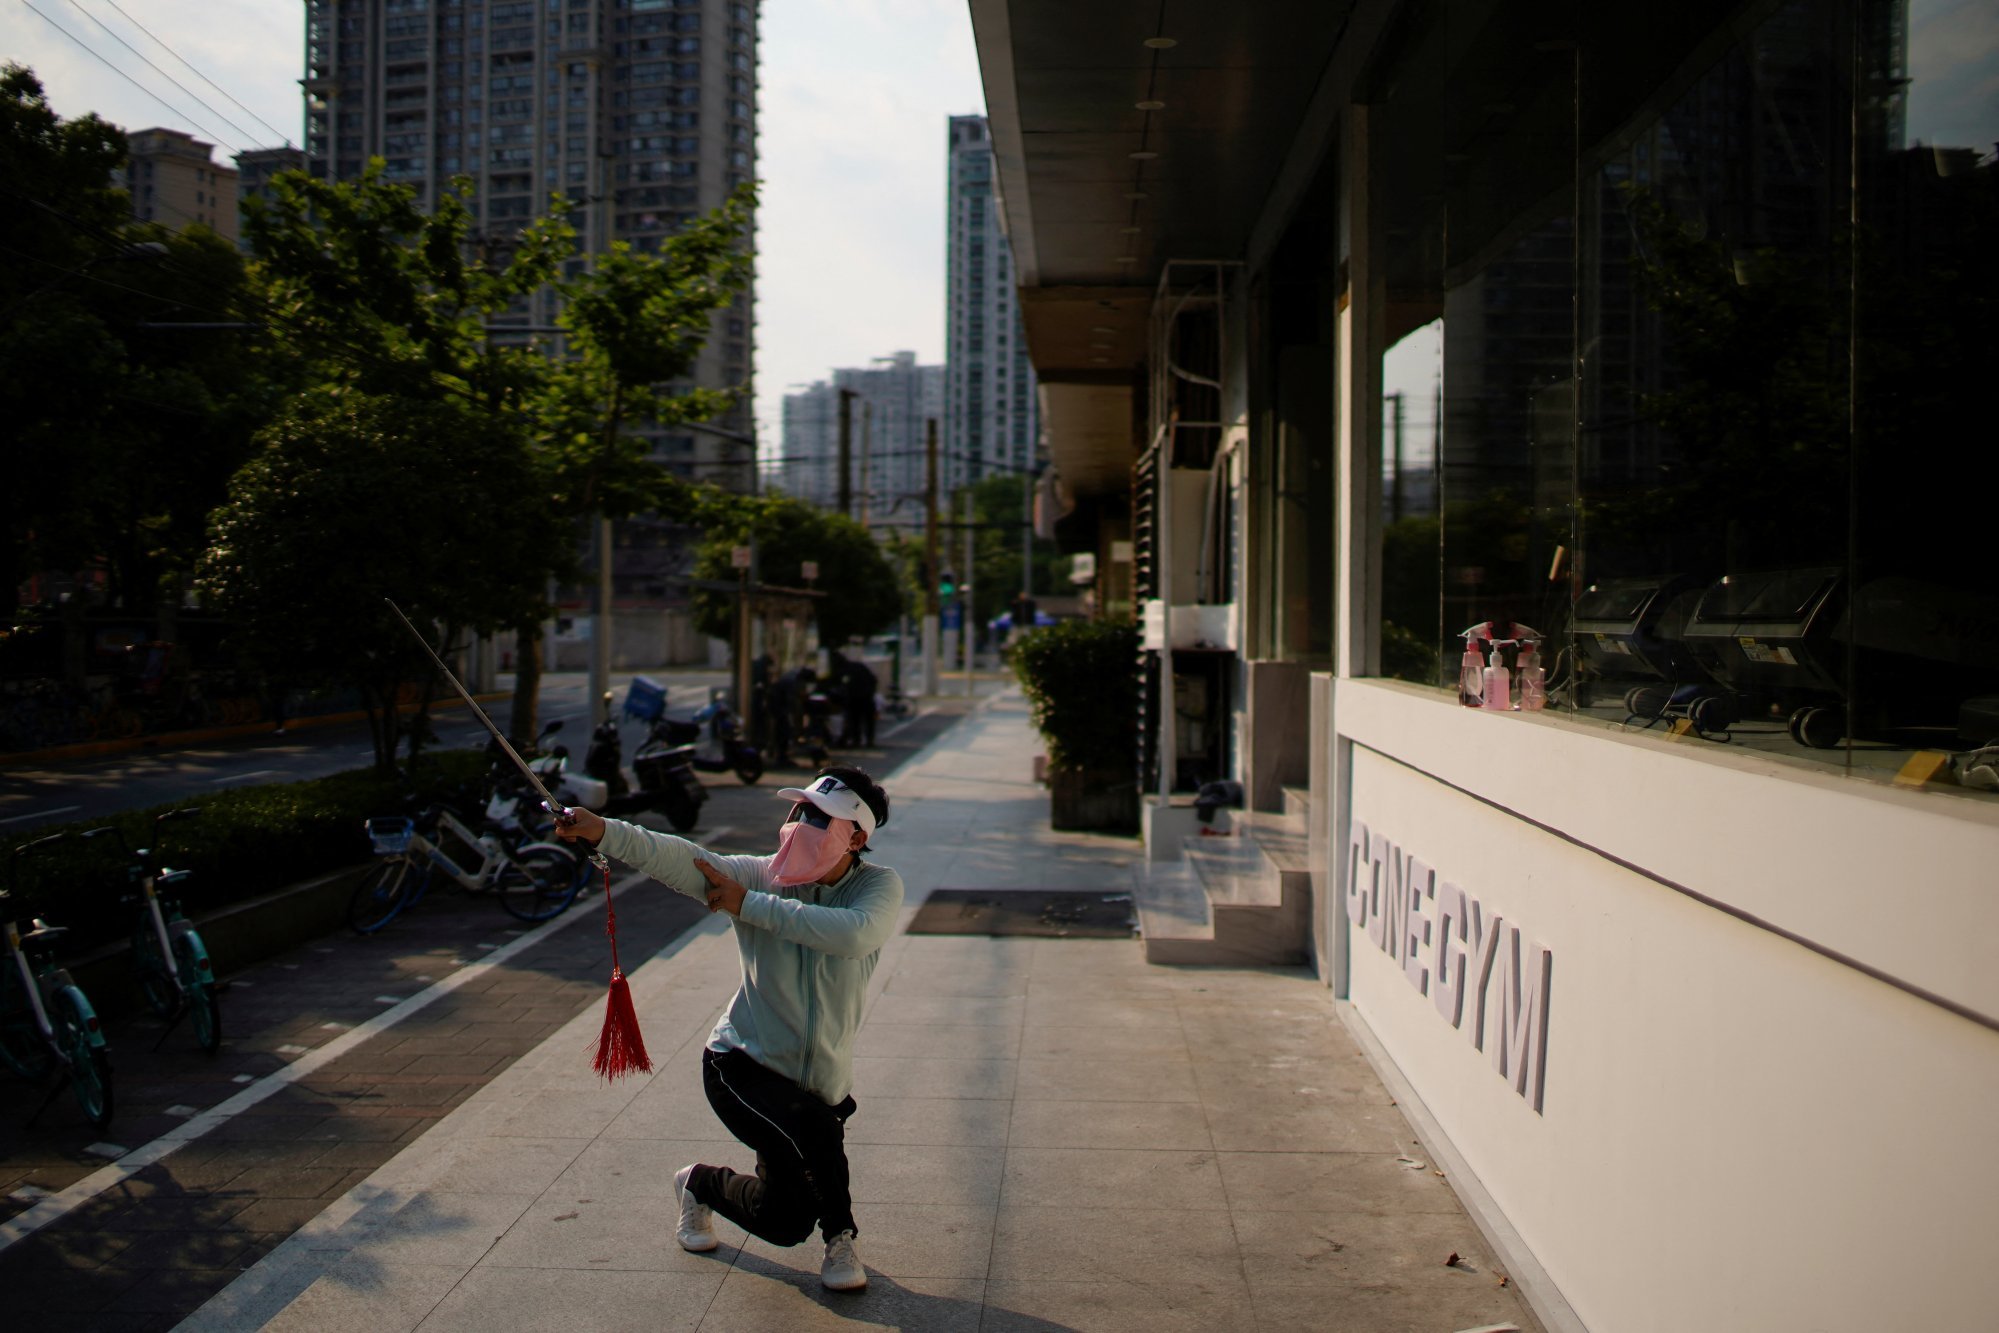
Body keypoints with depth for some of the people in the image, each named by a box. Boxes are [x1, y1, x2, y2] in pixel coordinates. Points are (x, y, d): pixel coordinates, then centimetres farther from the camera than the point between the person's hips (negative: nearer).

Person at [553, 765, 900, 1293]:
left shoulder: (880, 887, -12)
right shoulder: (763, 876, -11)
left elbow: (854, 934, -35)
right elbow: (681, 859, -26)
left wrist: (751, 905, -32)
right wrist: (602, 832, -43)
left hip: (822, 1083, 3)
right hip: (743, 1066, -2)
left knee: (785, 1222, 10)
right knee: (815, 1129, -30)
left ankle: (701, 1184, 42)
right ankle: (840, 1236, 2)